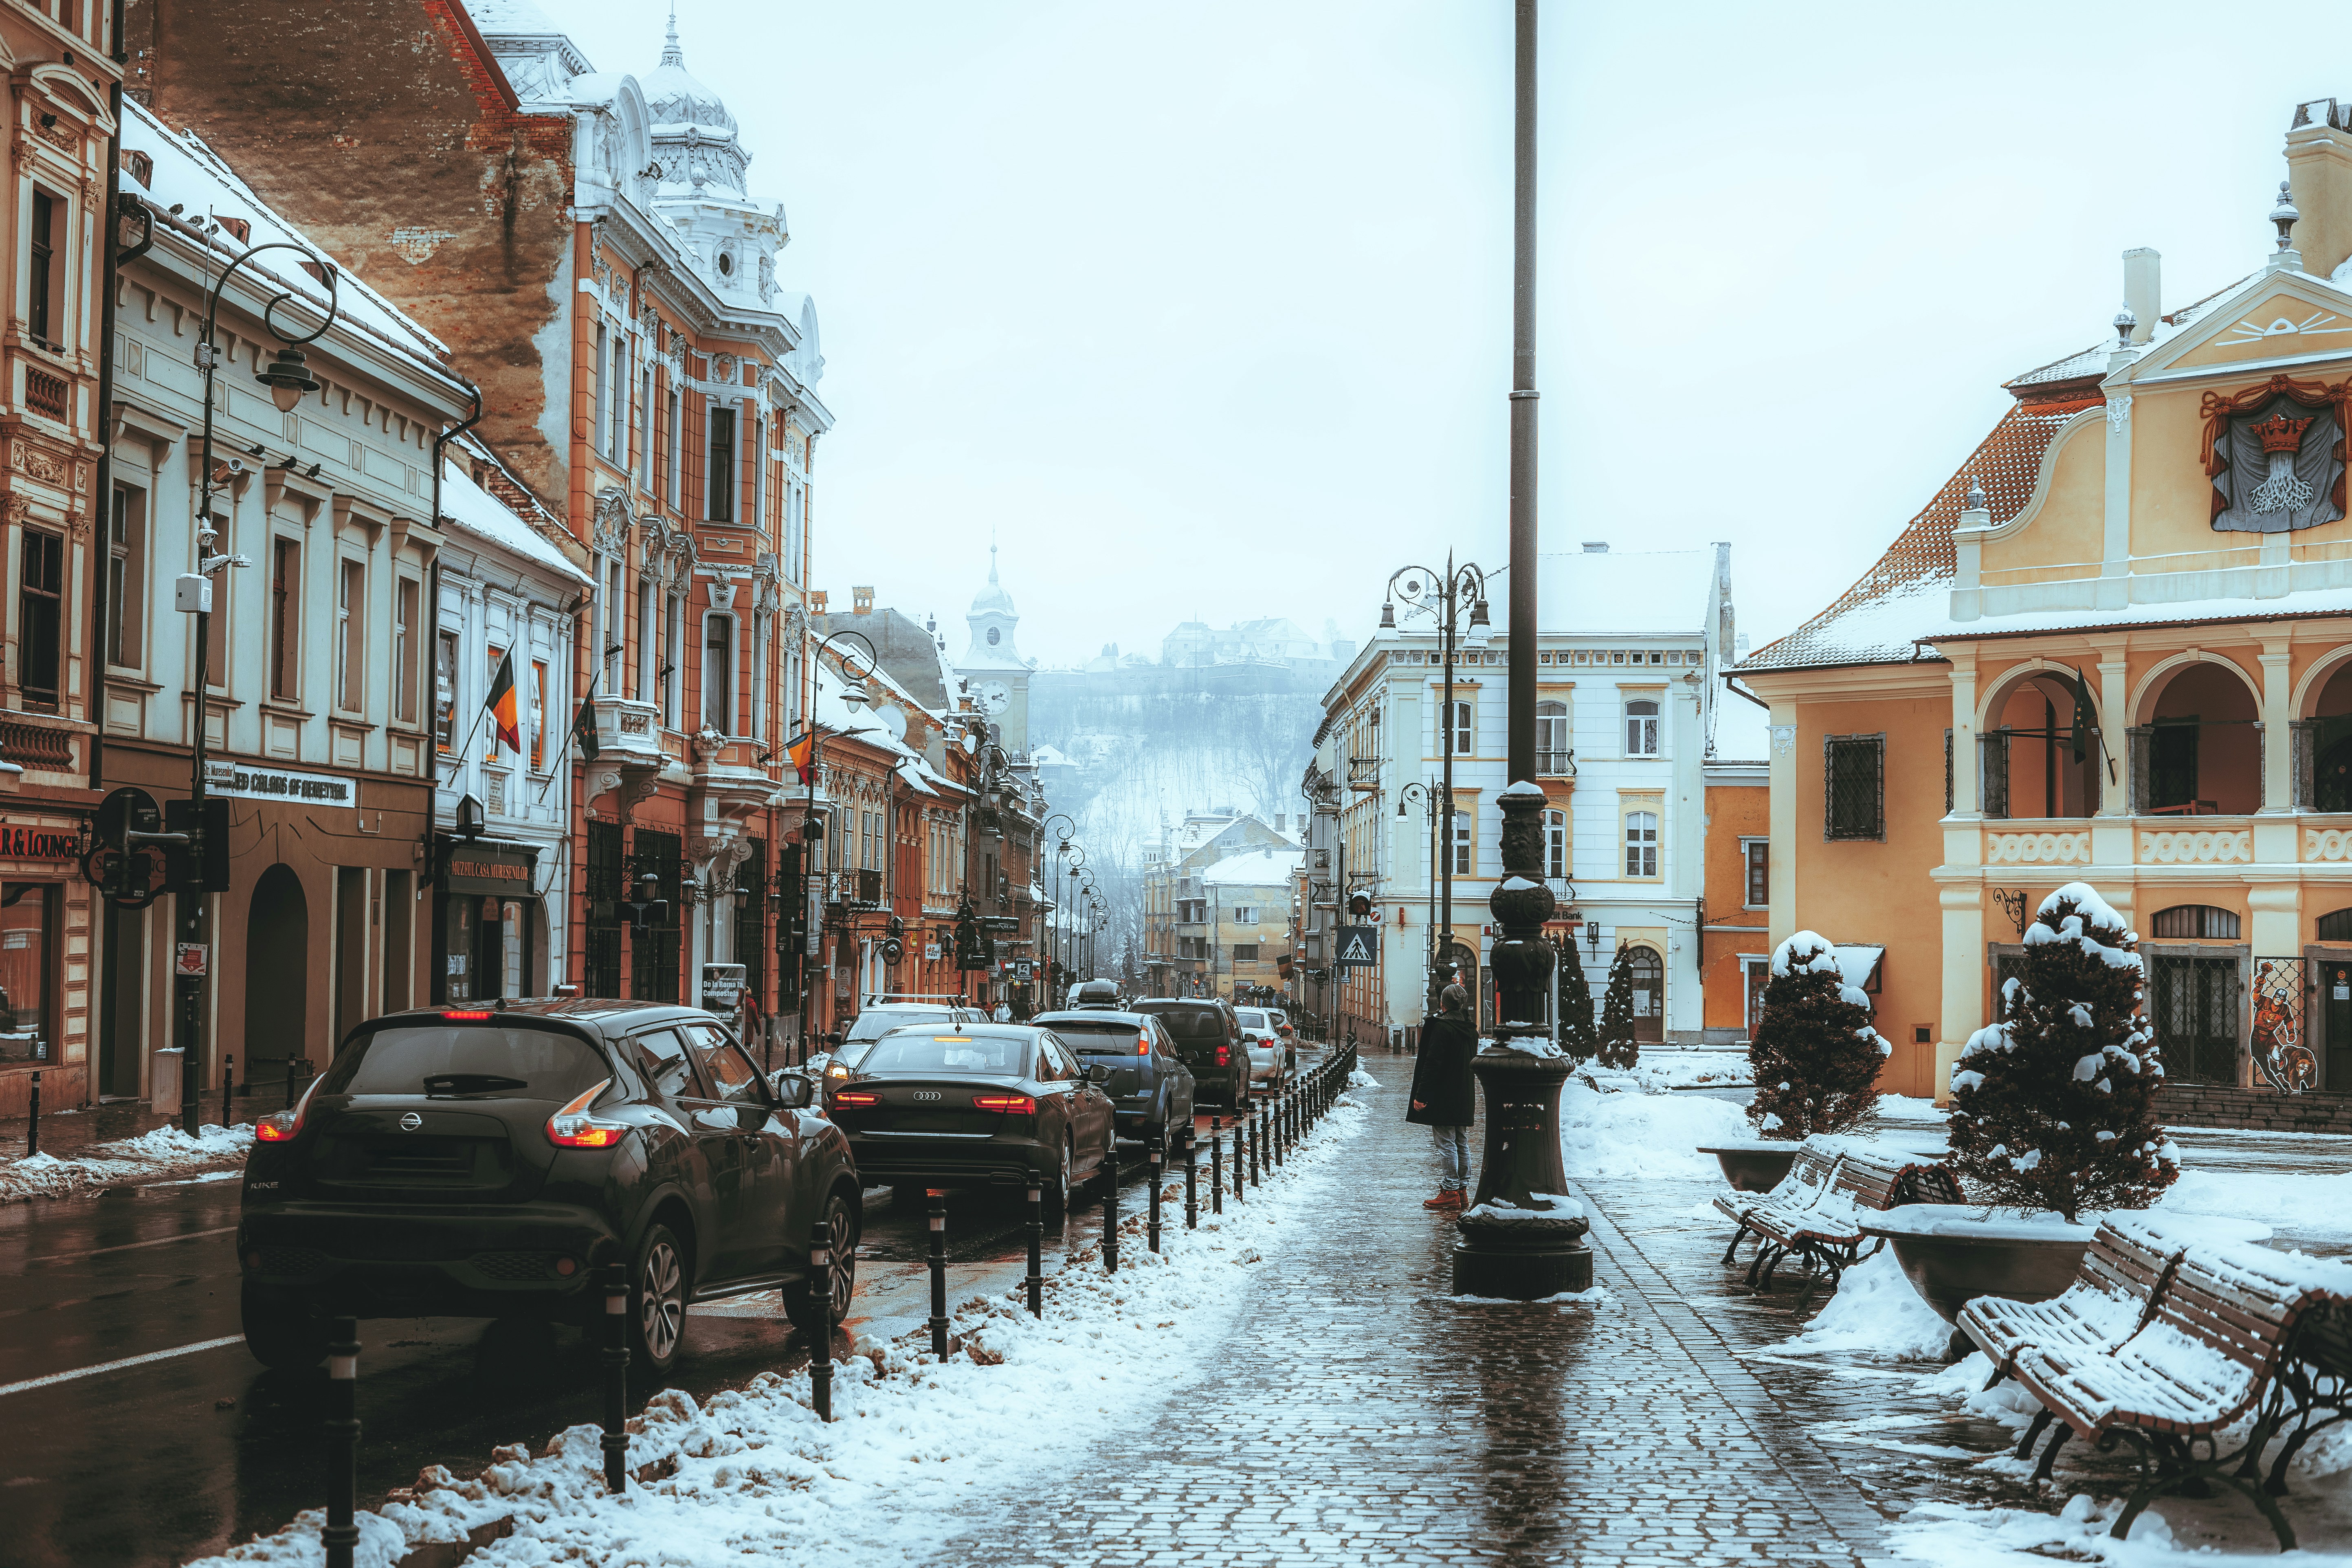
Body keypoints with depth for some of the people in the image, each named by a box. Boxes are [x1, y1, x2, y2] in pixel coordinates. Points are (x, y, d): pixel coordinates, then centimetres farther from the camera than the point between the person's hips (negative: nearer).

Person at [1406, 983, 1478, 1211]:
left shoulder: (1442, 1027, -15)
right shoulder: (1471, 1030, 10)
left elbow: (1433, 1064, -19)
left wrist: (1422, 1095, -17)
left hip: (1443, 1098, -8)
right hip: (1464, 1098, 8)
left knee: (1446, 1145, -5)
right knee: (1462, 1144, 13)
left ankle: (1450, 1192, -5)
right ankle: (1462, 1190, 17)